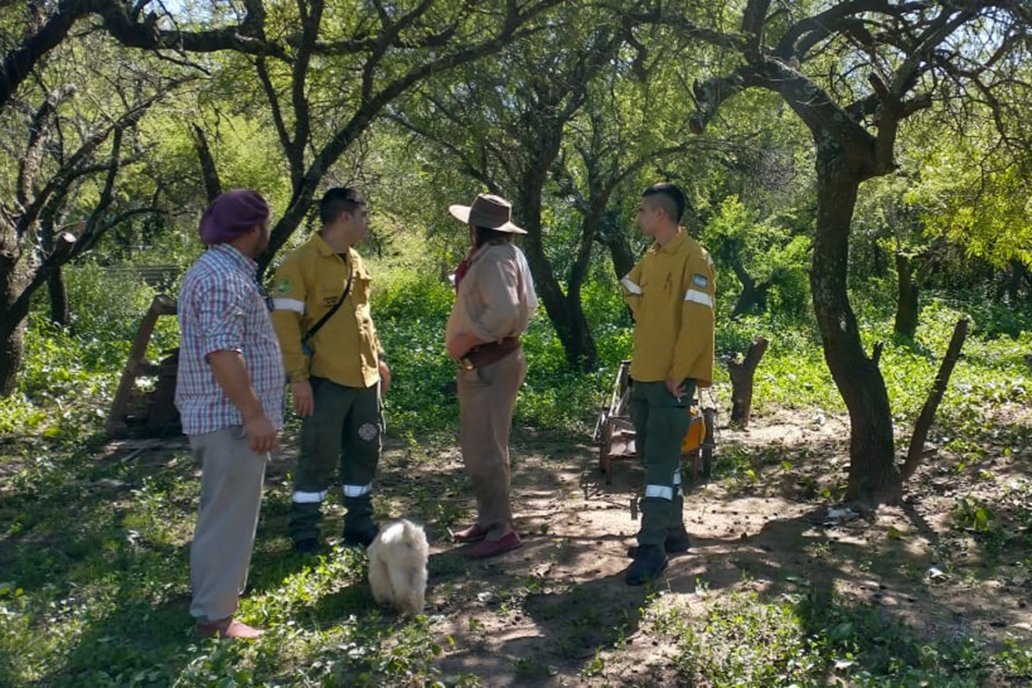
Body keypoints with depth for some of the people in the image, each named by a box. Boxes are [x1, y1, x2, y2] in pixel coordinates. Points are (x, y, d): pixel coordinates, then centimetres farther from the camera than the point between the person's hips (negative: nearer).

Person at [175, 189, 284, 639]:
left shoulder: (222, 269, 15)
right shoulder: (223, 278, -19)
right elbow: (221, 352, -27)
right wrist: (253, 414, -26)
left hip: (227, 416, 11)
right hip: (231, 419, -11)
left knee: (226, 511, 21)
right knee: (229, 515, -3)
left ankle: (218, 589, 35)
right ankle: (214, 615, 6)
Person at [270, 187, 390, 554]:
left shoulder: (355, 261, 12)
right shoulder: (301, 262, -13)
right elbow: (284, 322, -16)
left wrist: (378, 356, 19)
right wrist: (298, 377, -19)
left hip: (365, 376, 7)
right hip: (326, 380, -7)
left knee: (365, 451, 14)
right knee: (319, 457, 1)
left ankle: (359, 525, 28)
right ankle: (303, 535, 16)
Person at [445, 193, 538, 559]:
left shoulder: (494, 259, -16)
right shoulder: (489, 256, 14)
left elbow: (505, 312, -30)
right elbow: (524, 306, 17)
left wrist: (466, 340, -21)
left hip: (491, 365, -11)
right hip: (480, 363, 11)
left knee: (486, 450, -5)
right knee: (476, 446, 16)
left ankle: (501, 530, 4)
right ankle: (487, 520, 27)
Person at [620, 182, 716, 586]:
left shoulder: (693, 258, -14)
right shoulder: (651, 257, 11)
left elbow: (698, 322, -19)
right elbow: (631, 289, 28)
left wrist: (678, 374, -19)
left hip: (671, 380, -9)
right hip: (643, 375, 9)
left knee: (660, 461, -8)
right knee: (653, 457, 14)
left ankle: (652, 549, -3)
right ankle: (673, 532, 27)